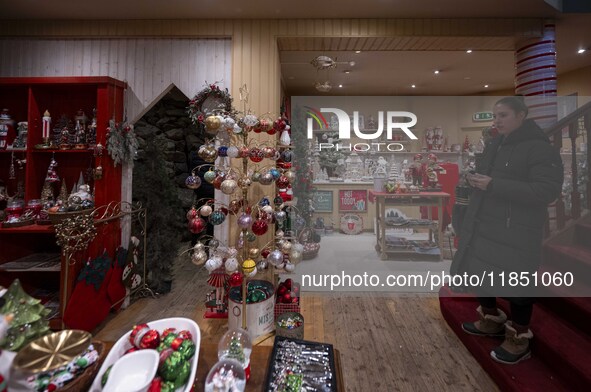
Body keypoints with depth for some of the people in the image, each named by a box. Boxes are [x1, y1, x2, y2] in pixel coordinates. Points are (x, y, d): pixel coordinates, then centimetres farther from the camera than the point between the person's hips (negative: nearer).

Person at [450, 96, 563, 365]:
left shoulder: (540, 148, -12)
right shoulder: (495, 144, 12)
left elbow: (547, 191, -22)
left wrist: (493, 185, -26)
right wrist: (475, 179, 0)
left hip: (515, 232, -8)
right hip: (482, 225, 8)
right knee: (480, 273, 16)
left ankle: (519, 341, 24)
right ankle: (491, 322, 38)